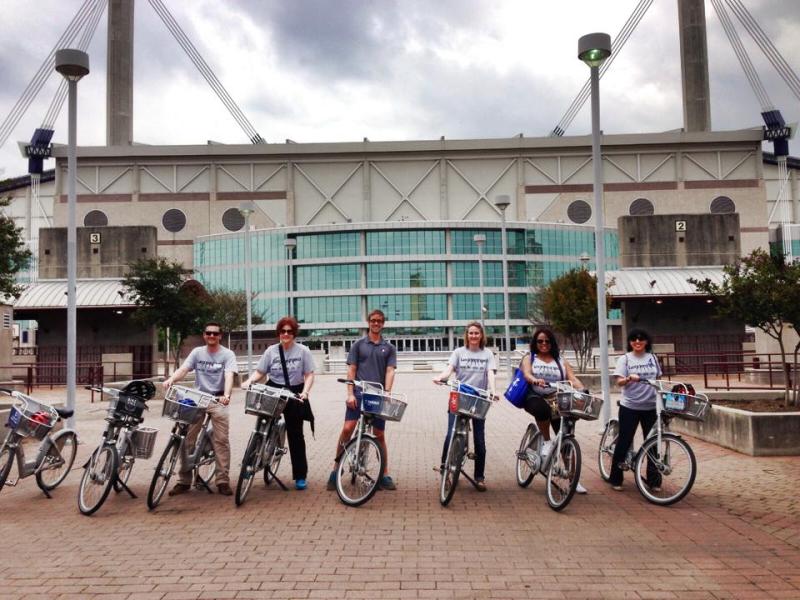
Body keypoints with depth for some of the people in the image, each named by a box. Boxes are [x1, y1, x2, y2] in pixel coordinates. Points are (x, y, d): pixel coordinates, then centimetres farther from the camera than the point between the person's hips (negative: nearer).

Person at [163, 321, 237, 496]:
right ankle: (184, 481, 11)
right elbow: (183, 369, -6)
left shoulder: (227, 354, -3)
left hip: (218, 400, -3)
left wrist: (226, 394, -37)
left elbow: (229, 376, -18)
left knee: (221, 440, -7)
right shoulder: (197, 352, 6)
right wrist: (170, 380, -28)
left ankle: (223, 481, 0)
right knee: (187, 439, 0)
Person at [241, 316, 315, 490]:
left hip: (294, 394, -1)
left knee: (295, 434, 5)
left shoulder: (303, 351, -3)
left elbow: (309, 374, -5)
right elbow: (259, 372, 1)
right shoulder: (271, 351, 1)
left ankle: (300, 476, 14)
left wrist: (305, 391, -20)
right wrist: (249, 381, -18)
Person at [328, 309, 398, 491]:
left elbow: (390, 372, 0)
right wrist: (350, 393, -6)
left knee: (379, 434, 7)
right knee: (347, 428, -11)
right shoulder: (358, 344, 7)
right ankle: (336, 468, 2)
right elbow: (351, 370, 4)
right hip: (359, 393, -1)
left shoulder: (389, 348, 9)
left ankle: (385, 474, 14)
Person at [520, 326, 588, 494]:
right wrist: (535, 381, -34)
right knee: (543, 408, -40)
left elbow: (573, 379, 3)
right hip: (535, 398, -3)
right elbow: (526, 374, -10)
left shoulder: (561, 361, 16)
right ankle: (546, 442, -16)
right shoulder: (529, 358, 10)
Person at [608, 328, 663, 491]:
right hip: (629, 407, -3)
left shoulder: (652, 358, 9)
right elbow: (619, 382, -9)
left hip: (651, 407, 3)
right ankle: (615, 479, 13)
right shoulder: (625, 359, -1)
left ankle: (653, 480, 15)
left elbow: (658, 379, 15)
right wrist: (629, 378, -29)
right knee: (624, 441, 1)